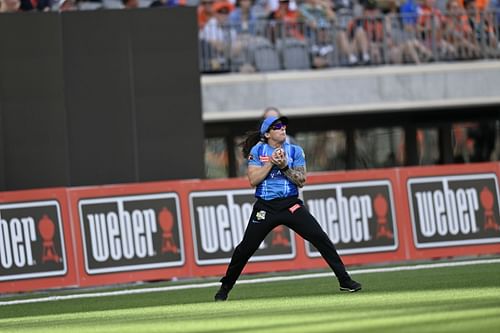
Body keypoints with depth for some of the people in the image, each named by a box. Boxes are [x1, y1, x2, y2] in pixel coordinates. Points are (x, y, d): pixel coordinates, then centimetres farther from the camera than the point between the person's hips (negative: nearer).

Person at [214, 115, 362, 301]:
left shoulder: (295, 151, 5)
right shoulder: (257, 151, 3)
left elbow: (301, 181, -1)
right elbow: (253, 180, -7)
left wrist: (284, 166, -15)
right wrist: (271, 162, -13)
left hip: (291, 205, 1)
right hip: (265, 207, 0)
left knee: (320, 238, -12)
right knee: (245, 249, -1)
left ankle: (345, 281, -7)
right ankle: (225, 288, 17)